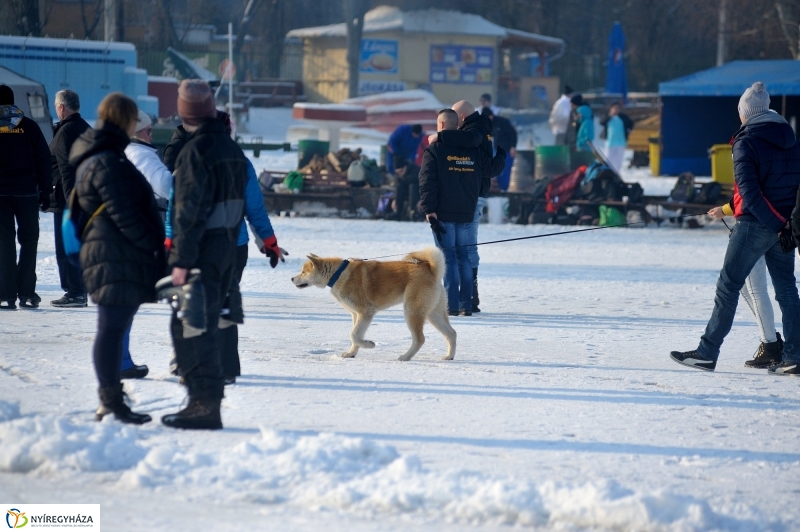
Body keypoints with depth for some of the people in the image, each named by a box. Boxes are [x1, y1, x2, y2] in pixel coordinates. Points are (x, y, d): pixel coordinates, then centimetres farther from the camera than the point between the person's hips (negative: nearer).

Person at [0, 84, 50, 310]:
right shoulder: (28, 126, 2)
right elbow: (43, 160, 1)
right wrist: (45, 191, 5)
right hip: (27, 192, 0)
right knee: (29, 240, 9)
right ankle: (26, 292, 5)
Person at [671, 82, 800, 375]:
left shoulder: (747, 141, -10)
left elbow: (749, 190, -19)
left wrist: (775, 222, -17)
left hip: (756, 223, -6)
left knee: (728, 284, -1)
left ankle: (707, 352, -1)